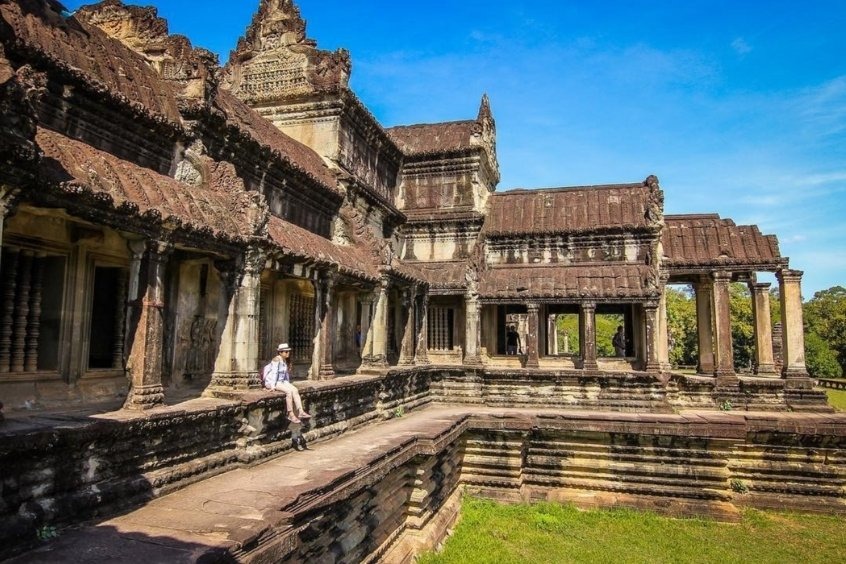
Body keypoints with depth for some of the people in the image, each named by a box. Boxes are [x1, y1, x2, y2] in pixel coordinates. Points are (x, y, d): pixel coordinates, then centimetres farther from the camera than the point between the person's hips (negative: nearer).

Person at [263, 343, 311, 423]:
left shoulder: (285, 361, 11)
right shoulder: (277, 359, -15)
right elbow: (274, 372, -21)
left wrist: (287, 383, 11)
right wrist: (273, 386, -24)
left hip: (281, 381, 8)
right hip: (271, 382, -8)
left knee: (295, 390, -15)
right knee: (289, 391, -28)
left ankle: (300, 412, -19)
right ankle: (290, 415, -22)